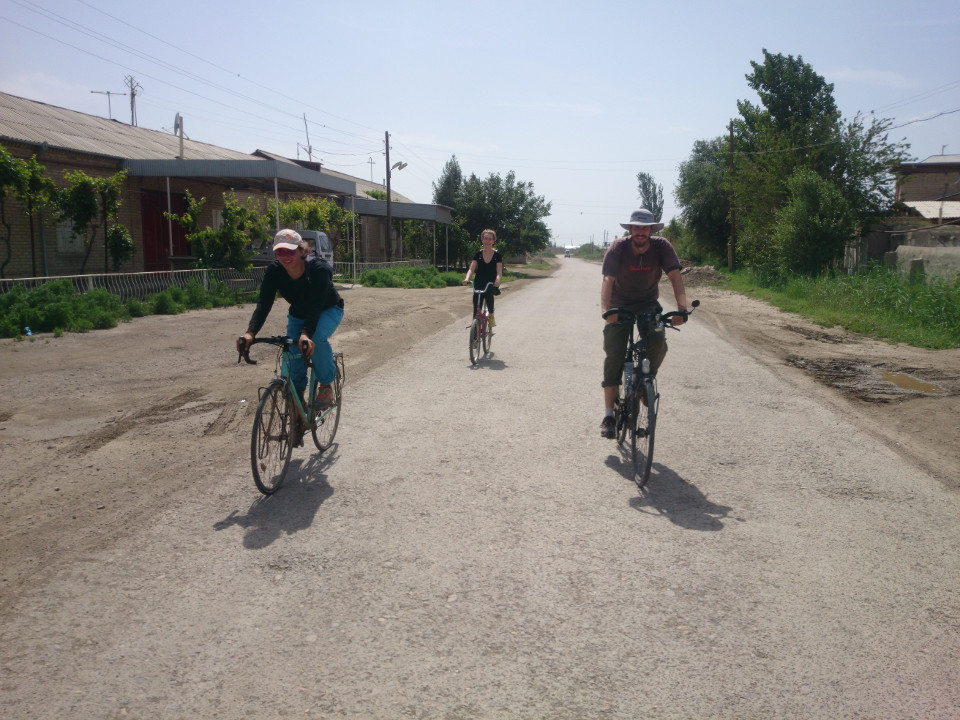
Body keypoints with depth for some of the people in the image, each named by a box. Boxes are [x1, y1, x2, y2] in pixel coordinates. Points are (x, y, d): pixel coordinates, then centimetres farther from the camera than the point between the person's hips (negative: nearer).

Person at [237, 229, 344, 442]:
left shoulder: (319, 268, -35)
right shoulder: (274, 271, -22)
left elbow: (316, 305, -44)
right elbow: (263, 303, -30)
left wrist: (306, 334, -61)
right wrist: (250, 332, -48)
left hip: (328, 310, -4)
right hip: (298, 314, 4)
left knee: (316, 337, -36)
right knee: (293, 357, -10)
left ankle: (326, 386, -13)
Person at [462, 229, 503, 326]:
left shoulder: (497, 254, -3)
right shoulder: (478, 254, 1)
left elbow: (499, 271, -13)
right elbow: (471, 268, -8)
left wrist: (497, 280, -35)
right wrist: (467, 278, -29)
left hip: (492, 284, -2)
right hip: (479, 283, 2)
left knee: (488, 294, -33)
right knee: (476, 305, -12)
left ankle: (491, 315, -10)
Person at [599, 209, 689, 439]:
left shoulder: (662, 246, -16)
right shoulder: (618, 247, -20)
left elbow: (675, 275, -26)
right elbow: (608, 280, -31)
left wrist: (681, 307, -42)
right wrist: (605, 309, -48)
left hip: (648, 304, 1)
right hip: (620, 306, -1)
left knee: (658, 342, -25)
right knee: (614, 354, -12)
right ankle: (609, 415, -8)